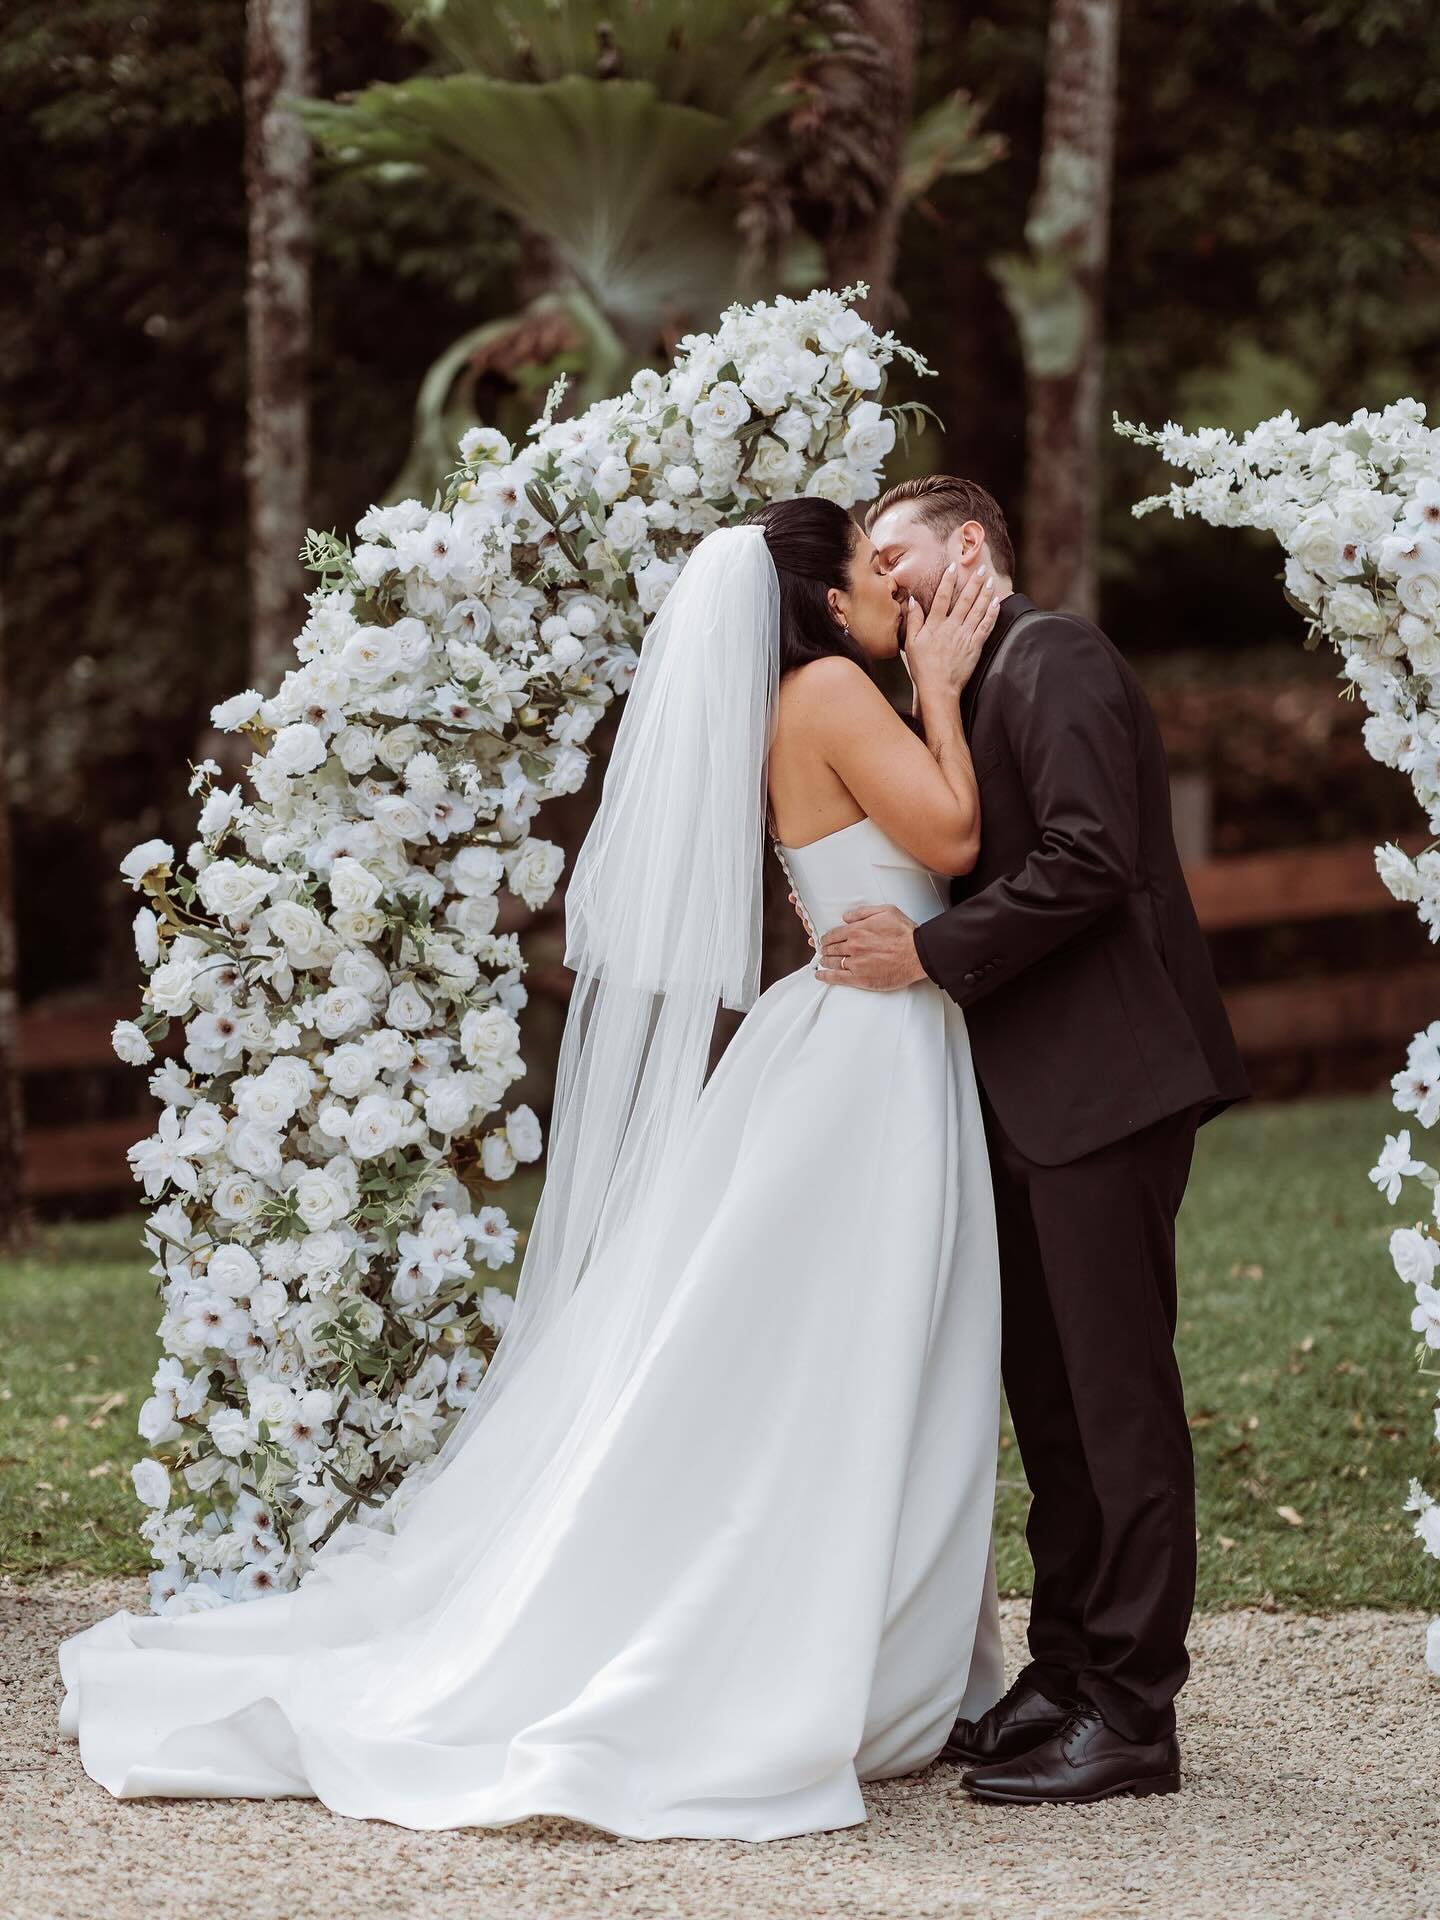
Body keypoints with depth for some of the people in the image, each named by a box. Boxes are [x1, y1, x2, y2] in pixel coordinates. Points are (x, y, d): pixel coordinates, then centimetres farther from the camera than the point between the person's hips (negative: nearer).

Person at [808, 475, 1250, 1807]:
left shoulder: (1055, 658, -9)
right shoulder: (971, 692, 21)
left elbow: (1087, 860, -19)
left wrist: (933, 952, -16)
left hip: (1103, 1082, -10)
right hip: (1034, 1097, 10)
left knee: (1116, 1388, -7)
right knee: (1049, 1395, 12)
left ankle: (1131, 1713, -5)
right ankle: (1066, 1681, 18)